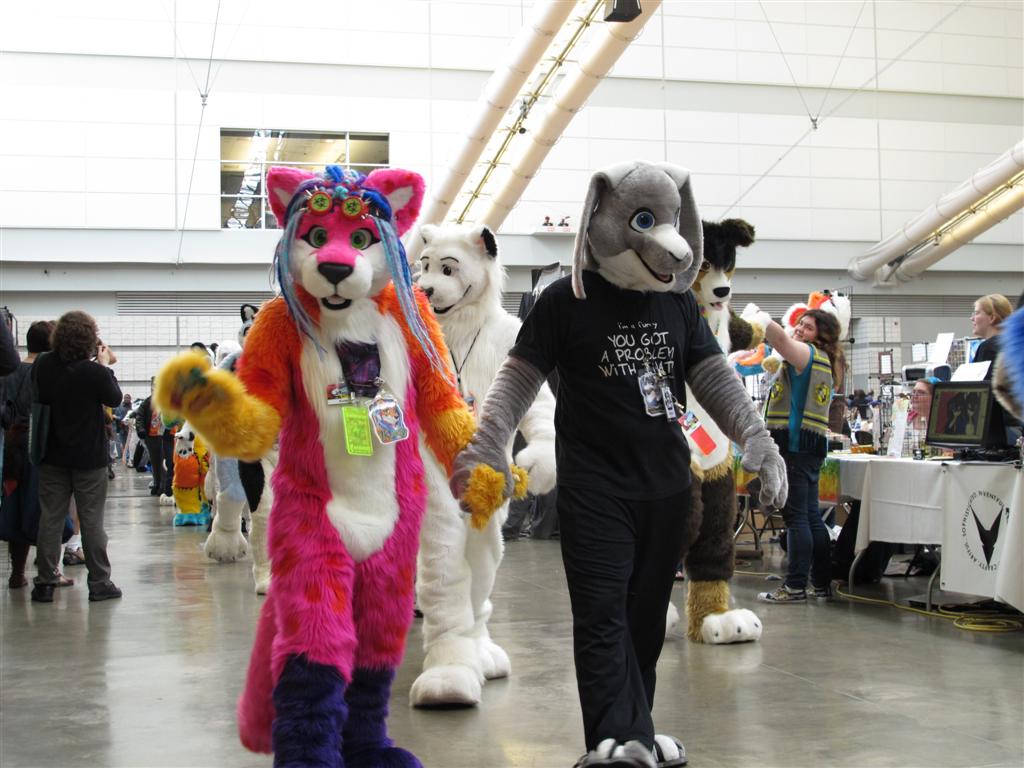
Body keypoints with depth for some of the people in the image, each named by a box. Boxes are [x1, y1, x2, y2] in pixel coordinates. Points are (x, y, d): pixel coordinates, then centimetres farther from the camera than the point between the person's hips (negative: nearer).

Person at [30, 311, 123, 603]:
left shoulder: (44, 365, -6)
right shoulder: (94, 372, -20)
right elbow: (114, 398, -4)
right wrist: (105, 365, 5)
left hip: (53, 455, 4)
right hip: (89, 458, -4)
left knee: (50, 519, 9)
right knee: (92, 521, 5)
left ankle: (44, 583, 11)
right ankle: (99, 583, 10)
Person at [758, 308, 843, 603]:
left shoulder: (809, 354, -8)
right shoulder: (823, 362, 20)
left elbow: (779, 337, -25)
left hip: (795, 443, -10)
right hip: (811, 445, 10)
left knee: (796, 517, -9)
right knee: (810, 516, 13)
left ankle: (795, 586, -9)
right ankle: (822, 582, 16)